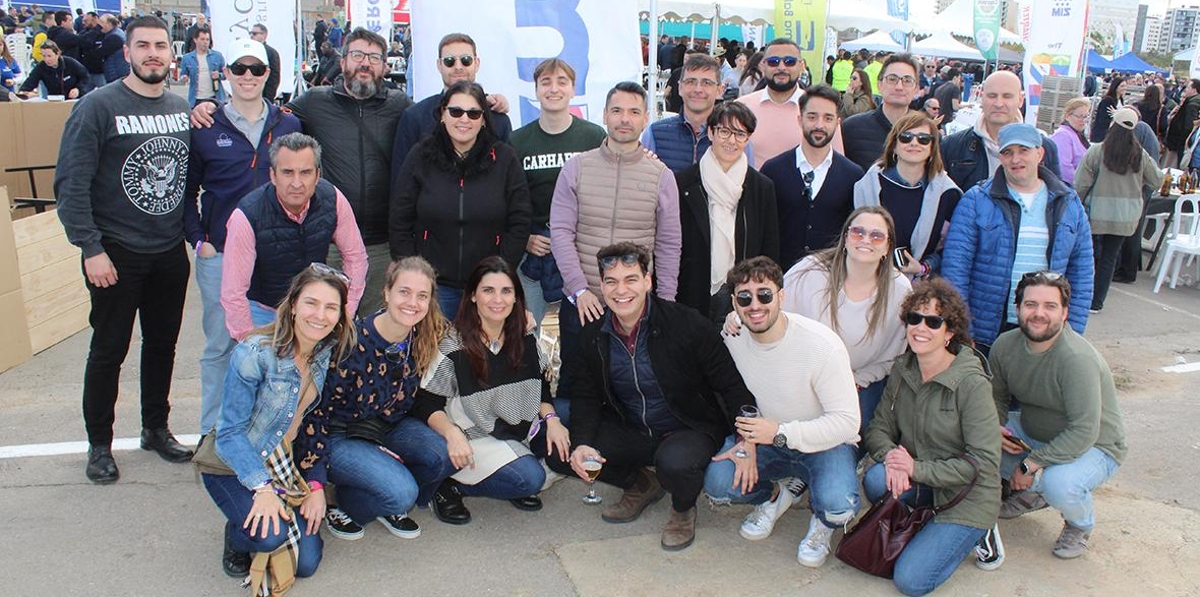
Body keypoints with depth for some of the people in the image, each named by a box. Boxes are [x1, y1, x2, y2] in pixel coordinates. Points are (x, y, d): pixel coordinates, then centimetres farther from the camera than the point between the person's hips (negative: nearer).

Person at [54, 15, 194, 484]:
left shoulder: (182, 108, 6)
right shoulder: (99, 107, -10)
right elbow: (71, 183, -13)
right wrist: (91, 248, -16)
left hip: (171, 252, 5)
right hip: (117, 254, -4)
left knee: (163, 344, 15)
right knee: (108, 351, 7)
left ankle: (156, 428, 31)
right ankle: (99, 443, 22)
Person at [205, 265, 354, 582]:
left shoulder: (329, 354, -6)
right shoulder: (254, 354, -24)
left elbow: (318, 423, 3)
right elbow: (231, 433, -19)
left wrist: (316, 485, -5)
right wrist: (262, 488, -27)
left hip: (286, 466, 5)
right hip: (234, 467, -4)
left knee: (305, 563, -7)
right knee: (269, 536, -29)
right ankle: (237, 536, 5)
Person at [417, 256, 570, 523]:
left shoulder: (526, 340, 0)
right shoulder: (453, 347, -14)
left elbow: (541, 389, 9)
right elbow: (428, 404, -11)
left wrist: (551, 418, -11)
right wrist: (452, 434, -30)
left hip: (522, 430, 6)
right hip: (475, 438, -6)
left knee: (566, 446, -14)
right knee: (529, 479, -25)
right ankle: (452, 484, -5)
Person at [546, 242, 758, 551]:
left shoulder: (687, 324, -19)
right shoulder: (594, 335, -4)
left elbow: (734, 386, -14)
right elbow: (586, 395, 5)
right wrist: (582, 444, -14)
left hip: (690, 430, -5)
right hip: (630, 430, 5)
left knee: (675, 463, -38)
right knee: (559, 453, -11)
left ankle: (684, 509, 3)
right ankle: (641, 486, 15)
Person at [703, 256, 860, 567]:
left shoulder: (822, 344, -25)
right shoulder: (731, 338, -9)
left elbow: (846, 422, -24)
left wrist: (780, 433, -29)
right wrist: (746, 440, -13)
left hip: (825, 442, -4)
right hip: (766, 439, 4)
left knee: (837, 504, -33)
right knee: (717, 483, -21)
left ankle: (822, 520, 9)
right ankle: (774, 495, 14)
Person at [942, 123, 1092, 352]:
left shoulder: (1069, 203, 7)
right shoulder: (976, 200, -4)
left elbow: (1082, 271, 9)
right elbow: (955, 264, -8)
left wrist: (1073, 333, 3)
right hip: (984, 333, -2)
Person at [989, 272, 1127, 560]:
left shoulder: (1078, 359, -31)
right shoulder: (1005, 345, -11)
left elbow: (1084, 432, -32)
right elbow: (997, 396, 5)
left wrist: (1030, 464, -28)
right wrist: (994, 428, -16)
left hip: (1094, 447, -6)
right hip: (1032, 433, 7)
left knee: (1058, 484, -36)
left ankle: (1081, 524, 3)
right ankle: (1032, 493, 13)